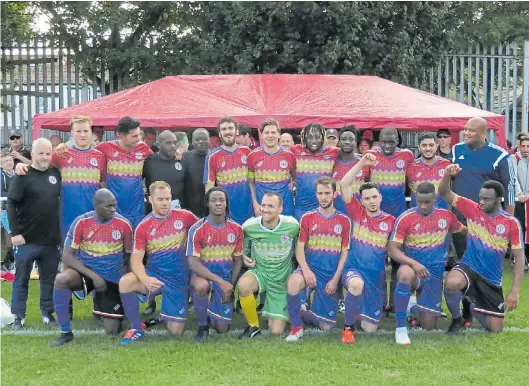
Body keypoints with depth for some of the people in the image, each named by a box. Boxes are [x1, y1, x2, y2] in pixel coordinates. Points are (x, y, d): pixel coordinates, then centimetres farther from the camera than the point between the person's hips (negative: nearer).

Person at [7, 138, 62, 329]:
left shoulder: (55, 174, 7)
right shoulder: (23, 176, -7)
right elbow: (11, 205, -10)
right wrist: (14, 233, -16)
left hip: (51, 239, 4)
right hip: (26, 239, -4)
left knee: (50, 279, 11)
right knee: (21, 279, 5)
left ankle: (48, 313, 22)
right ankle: (19, 316, 14)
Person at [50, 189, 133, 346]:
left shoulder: (124, 224, -13)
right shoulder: (81, 223, -16)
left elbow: (129, 256, 1)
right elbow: (67, 256, -16)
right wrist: (94, 276, -24)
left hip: (113, 279, 1)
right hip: (87, 272, -1)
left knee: (112, 331, -3)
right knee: (61, 279, -35)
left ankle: (100, 306, 34)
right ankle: (65, 332, -18)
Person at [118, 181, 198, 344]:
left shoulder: (184, 216, -7)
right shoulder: (143, 226, -8)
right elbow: (136, 259, -13)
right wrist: (145, 279, -32)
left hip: (178, 279, 0)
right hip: (154, 274, 0)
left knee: (176, 331, -3)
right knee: (125, 282, -32)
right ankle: (137, 329, -11)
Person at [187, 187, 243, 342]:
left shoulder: (236, 229, -3)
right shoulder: (197, 229, -15)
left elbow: (238, 260, 6)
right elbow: (193, 263, -20)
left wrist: (230, 286, -7)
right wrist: (220, 282, -27)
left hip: (226, 279, 3)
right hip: (203, 275, -3)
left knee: (222, 329, 0)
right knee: (201, 286, -41)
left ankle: (213, 310, 37)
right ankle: (203, 326, -13)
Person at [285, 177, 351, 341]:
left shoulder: (344, 221, 2)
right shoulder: (307, 218, 2)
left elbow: (345, 252, 2)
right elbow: (299, 247, -1)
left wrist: (335, 279, -7)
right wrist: (305, 270, -17)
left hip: (332, 274, 1)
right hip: (311, 268, -1)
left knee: (326, 326, 0)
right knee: (293, 282, -37)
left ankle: (303, 315, 33)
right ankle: (297, 327, -16)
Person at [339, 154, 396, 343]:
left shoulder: (390, 221, 0)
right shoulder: (357, 212, -2)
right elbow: (344, 184, -13)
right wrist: (362, 163, -19)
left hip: (376, 277, 2)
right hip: (354, 269, -2)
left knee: (370, 329, 4)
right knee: (357, 284, -41)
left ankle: (358, 309, 41)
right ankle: (348, 327, -17)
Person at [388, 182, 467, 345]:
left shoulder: (446, 215, -1)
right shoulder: (405, 218, -12)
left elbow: (465, 231, 20)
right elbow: (393, 250, -16)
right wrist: (413, 263, -30)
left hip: (435, 274, 3)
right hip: (413, 268, -3)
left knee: (428, 326, 2)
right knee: (405, 275, -42)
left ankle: (414, 308, 40)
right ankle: (401, 328, -27)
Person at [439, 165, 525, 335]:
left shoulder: (511, 223, -10)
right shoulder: (473, 209, -7)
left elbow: (519, 257, -8)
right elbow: (444, 193, -11)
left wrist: (515, 291, -14)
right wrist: (447, 175, -34)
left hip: (491, 279, 1)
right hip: (468, 266, -1)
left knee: (495, 329, 3)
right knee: (451, 283, -39)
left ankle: (472, 304, 36)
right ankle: (456, 318, -6)